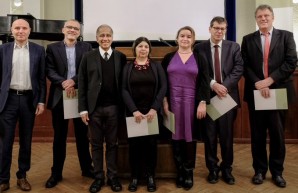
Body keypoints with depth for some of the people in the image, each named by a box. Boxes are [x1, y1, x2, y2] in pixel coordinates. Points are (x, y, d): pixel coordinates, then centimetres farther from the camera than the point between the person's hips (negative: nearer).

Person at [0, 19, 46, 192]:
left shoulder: (38, 50, 3)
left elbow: (42, 78, 3)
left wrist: (41, 101, -2)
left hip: (29, 99, 0)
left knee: (26, 141, 9)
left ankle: (22, 176, 24)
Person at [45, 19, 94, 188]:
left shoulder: (86, 47, 7)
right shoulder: (52, 48, 7)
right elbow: (50, 71, -3)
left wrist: (73, 81, -17)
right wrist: (63, 84, -18)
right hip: (59, 96, 0)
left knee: (82, 134, 11)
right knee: (59, 136, 8)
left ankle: (87, 168, 26)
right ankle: (56, 173, 21)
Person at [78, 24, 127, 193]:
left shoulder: (121, 57, 5)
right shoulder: (88, 57, 4)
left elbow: (124, 83, 4)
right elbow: (82, 84, 1)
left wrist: (123, 107, -1)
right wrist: (83, 108, -4)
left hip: (114, 107, 0)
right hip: (94, 107, 0)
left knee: (112, 143, 9)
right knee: (96, 144, 9)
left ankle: (113, 176, 20)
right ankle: (99, 177, 21)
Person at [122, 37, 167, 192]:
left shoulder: (156, 66, 6)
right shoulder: (127, 67, 6)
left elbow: (163, 87, -2)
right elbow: (124, 89, -2)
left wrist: (154, 108, -12)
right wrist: (134, 110, -14)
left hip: (152, 111, 0)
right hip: (133, 112, 0)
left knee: (151, 143, 5)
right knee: (134, 144, 4)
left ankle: (150, 177, 19)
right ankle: (135, 177, 18)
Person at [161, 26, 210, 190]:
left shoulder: (200, 58, 5)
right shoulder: (168, 58, 7)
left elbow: (204, 82, 0)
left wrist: (203, 103, -9)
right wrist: (164, 102, -4)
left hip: (192, 103, -1)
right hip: (173, 102, 1)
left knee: (190, 137, 4)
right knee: (176, 137, 5)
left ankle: (189, 172, 18)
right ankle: (179, 172, 19)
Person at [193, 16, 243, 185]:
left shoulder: (234, 47, 8)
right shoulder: (199, 48, 3)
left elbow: (239, 69, -2)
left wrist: (225, 86, -14)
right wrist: (213, 84, -16)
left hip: (228, 95, 1)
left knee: (227, 134, 8)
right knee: (210, 135, 7)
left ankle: (227, 168, 23)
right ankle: (213, 168, 21)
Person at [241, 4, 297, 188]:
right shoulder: (248, 40, 8)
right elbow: (245, 66, 1)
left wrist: (269, 80, -14)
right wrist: (258, 84, -13)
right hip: (256, 92, 1)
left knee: (278, 134, 7)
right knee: (258, 134, 7)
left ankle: (277, 171, 23)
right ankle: (260, 170, 22)